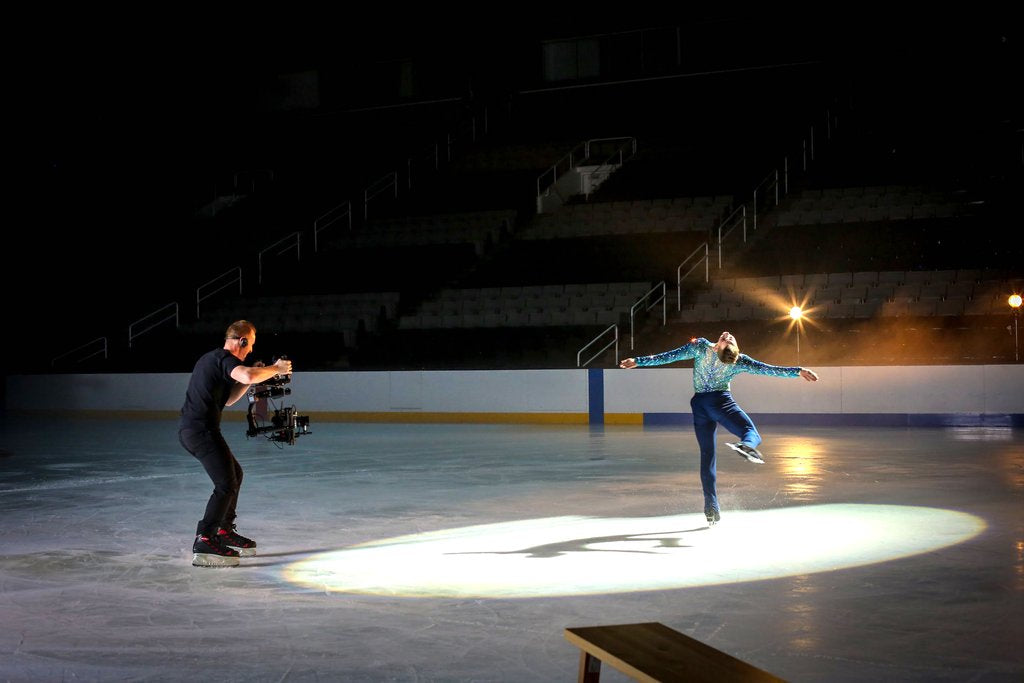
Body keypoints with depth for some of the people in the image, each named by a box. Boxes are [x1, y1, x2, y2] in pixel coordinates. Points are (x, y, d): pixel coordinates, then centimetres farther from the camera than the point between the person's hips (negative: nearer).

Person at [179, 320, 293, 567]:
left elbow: (228, 399, 25)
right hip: (202, 430, -10)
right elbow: (247, 375, -34)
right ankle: (203, 543, -19)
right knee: (226, 486, -13)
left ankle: (225, 532, 30)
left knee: (235, 473, 23)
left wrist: (253, 377, 16)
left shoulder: (210, 358, 21)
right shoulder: (224, 359, -11)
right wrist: (275, 369, -17)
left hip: (190, 429, 11)